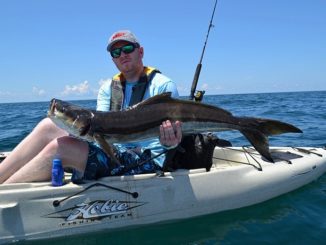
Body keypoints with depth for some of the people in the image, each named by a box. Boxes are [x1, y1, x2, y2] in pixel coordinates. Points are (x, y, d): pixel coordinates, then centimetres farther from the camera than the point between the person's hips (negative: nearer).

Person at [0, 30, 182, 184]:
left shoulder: (163, 85, -2)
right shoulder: (108, 89, 15)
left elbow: (173, 133, -8)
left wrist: (169, 143, -32)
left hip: (146, 161, -6)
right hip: (114, 152, 6)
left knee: (60, 147, -24)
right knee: (48, 126, -10)